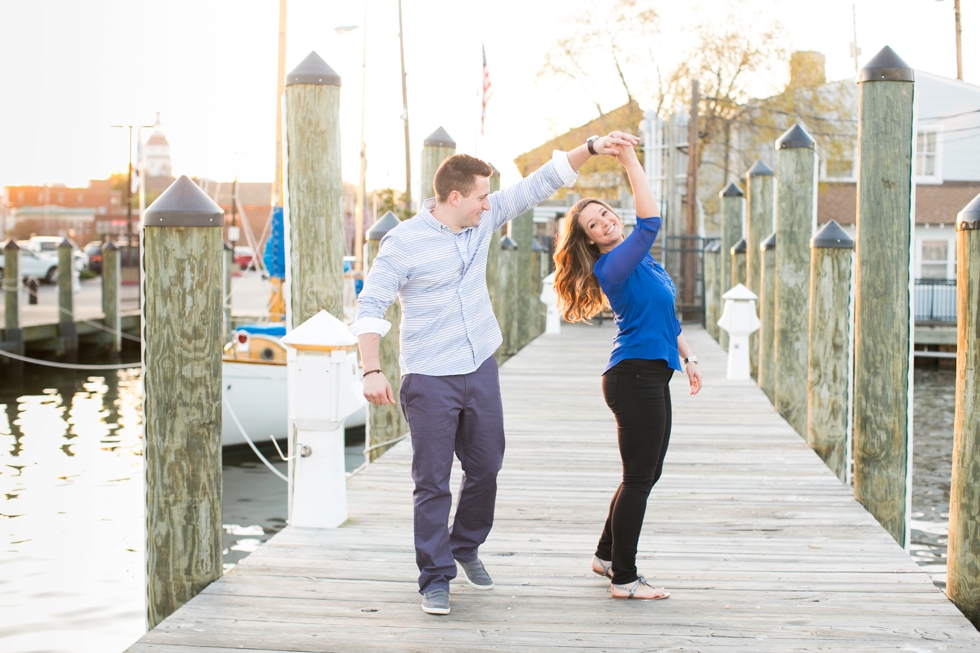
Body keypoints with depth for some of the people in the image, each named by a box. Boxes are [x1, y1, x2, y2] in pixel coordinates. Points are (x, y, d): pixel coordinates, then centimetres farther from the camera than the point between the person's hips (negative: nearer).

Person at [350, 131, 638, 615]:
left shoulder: (483, 218, 2)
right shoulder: (404, 242, -14)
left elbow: (540, 185, 6)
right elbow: (370, 306, -14)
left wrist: (592, 148, -2)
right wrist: (372, 371, -23)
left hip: (481, 370, 6)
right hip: (431, 381, -6)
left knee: (486, 469, 15)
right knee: (433, 483, 0)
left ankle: (466, 547, 38)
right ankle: (436, 578, 10)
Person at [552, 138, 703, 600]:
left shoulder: (641, 259, 15)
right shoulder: (613, 265, -15)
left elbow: (665, 315, 23)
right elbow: (651, 221, -28)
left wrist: (687, 358, 21)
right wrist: (630, 161, -24)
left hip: (651, 376, 10)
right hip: (635, 377, -10)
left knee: (646, 475, 17)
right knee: (639, 478, -4)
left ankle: (607, 555, 30)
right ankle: (624, 579, 4)